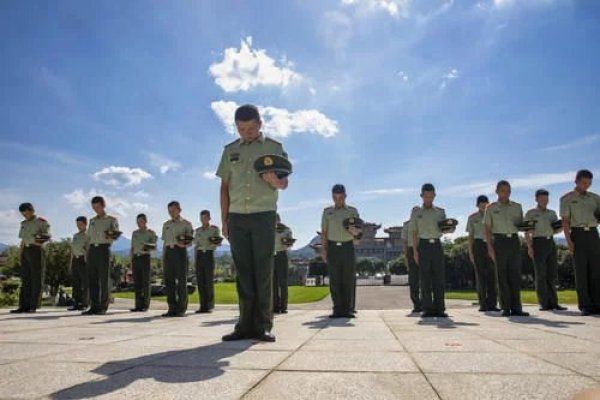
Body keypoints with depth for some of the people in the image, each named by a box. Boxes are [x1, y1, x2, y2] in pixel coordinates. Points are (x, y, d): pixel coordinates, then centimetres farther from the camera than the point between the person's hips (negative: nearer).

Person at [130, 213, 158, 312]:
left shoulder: (151, 232, 2)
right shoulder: (135, 233, 16)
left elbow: (154, 246, -6)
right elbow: (132, 247, 17)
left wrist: (148, 246, -28)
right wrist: (131, 261, 11)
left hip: (146, 258, -4)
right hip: (136, 258, 4)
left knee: (146, 282, -3)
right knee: (137, 283, 3)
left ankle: (145, 305, 2)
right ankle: (138, 305, 7)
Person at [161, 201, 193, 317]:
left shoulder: (186, 224, 7)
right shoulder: (166, 224, 20)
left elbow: (190, 241, 3)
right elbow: (164, 241, 21)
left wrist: (183, 244, -19)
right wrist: (163, 257, 15)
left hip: (180, 252, -4)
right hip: (168, 252, 4)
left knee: (181, 280, -5)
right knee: (169, 281, 1)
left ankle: (181, 309, -1)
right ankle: (172, 308, 7)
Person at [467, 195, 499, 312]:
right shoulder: (472, 218, 9)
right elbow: (470, 236, 9)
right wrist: (470, 252, 2)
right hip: (479, 245, -1)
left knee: (492, 275, -2)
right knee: (480, 275, -1)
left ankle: (492, 303, 3)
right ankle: (483, 304, 4)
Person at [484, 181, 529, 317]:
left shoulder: (517, 207, 13)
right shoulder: (491, 208, 5)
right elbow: (487, 229, 3)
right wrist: (489, 247, -6)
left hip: (514, 240, 3)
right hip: (499, 241, -3)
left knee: (515, 274, 1)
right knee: (502, 275, -1)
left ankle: (516, 307, 5)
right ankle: (506, 308, 3)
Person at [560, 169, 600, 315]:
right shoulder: (567, 199, 5)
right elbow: (565, 221, -1)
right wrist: (569, 241, -10)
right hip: (578, 234, -3)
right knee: (581, 270, -4)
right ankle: (584, 305, -1)